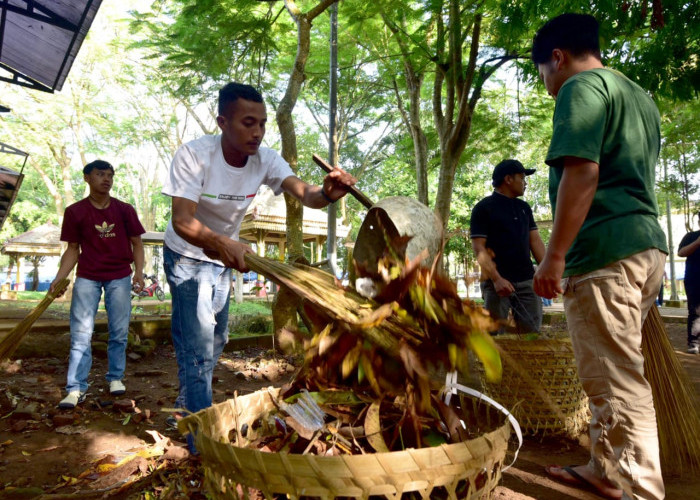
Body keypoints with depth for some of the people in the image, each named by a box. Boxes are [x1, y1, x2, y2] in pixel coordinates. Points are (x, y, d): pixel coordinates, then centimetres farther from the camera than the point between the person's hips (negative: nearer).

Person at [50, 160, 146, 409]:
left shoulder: (124, 210, 2)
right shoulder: (75, 211, 1)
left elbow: (137, 243, 6)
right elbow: (73, 249, 5)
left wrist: (139, 272, -9)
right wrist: (59, 278, -7)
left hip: (119, 277, 1)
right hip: (87, 278, 0)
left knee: (119, 332, 4)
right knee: (80, 334, -4)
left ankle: (115, 378, 19)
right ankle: (76, 388, -1)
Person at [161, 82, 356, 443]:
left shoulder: (265, 160, -17)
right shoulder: (193, 155, -29)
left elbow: (304, 194, -29)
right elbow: (182, 221, -36)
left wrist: (327, 194, -53)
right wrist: (222, 243, -56)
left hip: (225, 257, 6)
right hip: (186, 256, -6)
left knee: (215, 339, 17)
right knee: (198, 343, -11)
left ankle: (186, 409, 41)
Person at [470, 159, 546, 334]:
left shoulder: (524, 208, 17)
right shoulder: (483, 208, -2)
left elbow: (535, 241, 14)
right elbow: (478, 248, -9)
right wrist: (496, 279, -20)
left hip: (527, 281, 6)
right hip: (498, 281, -5)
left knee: (531, 334, 3)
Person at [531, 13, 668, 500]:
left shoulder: (581, 87, -5)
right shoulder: (640, 96, 24)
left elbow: (582, 172, -19)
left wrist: (555, 255, -19)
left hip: (606, 252, -10)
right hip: (648, 244, 10)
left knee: (618, 381, -5)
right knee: (615, 373, 17)